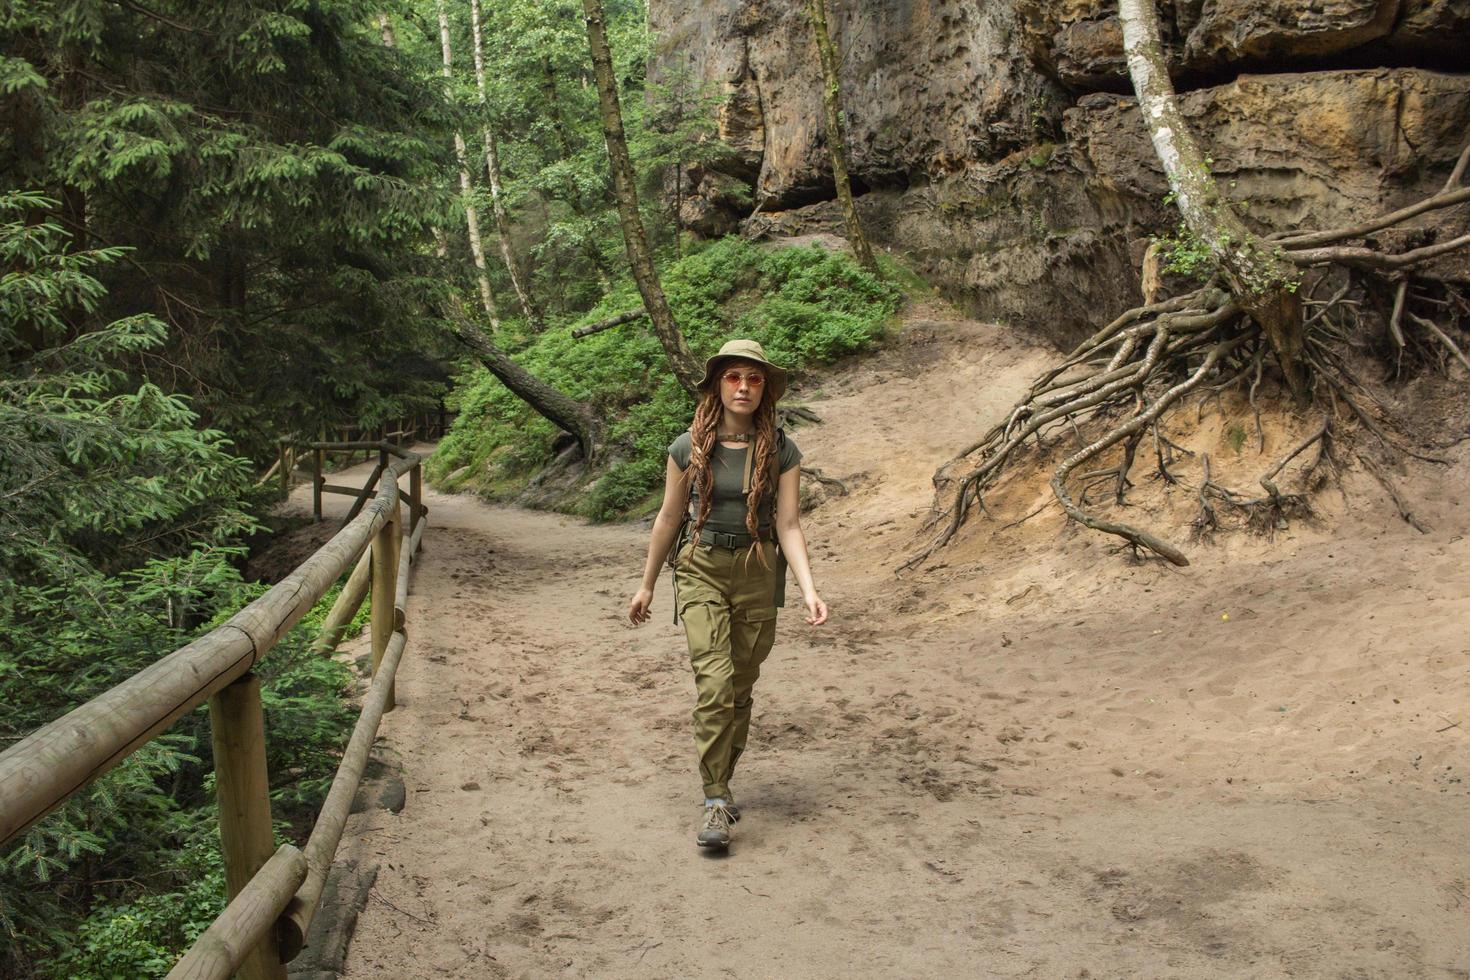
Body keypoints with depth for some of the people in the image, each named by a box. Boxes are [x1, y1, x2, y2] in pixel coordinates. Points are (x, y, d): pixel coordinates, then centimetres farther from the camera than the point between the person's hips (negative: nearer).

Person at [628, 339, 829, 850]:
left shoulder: (780, 451, -2)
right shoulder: (689, 448, -2)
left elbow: (789, 525, -3)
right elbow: (669, 518, 8)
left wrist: (808, 590, -16)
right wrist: (647, 585, 13)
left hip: (758, 572, 1)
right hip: (701, 570, -1)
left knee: (741, 688, 9)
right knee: (714, 682, -16)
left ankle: (720, 784, 27)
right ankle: (716, 801, -9)